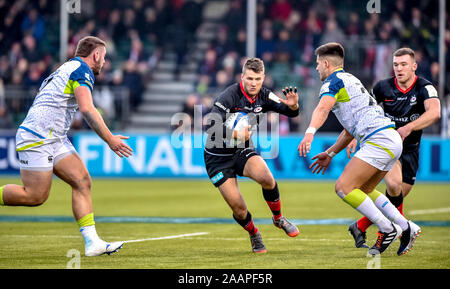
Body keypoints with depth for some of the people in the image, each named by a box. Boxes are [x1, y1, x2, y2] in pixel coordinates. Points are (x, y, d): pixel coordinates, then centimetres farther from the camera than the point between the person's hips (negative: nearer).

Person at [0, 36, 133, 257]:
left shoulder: (68, 69, 23)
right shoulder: (82, 69, -7)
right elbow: (86, 108, -20)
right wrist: (109, 139, -18)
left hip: (55, 139, 10)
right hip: (37, 137, -10)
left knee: (82, 181, -2)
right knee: (35, 196, -12)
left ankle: (92, 242, -8)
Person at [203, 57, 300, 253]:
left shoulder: (263, 96, -5)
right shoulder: (229, 97, -23)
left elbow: (291, 112, -1)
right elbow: (210, 125, -31)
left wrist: (293, 105, -25)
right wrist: (236, 134, -45)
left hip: (243, 151, 4)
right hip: (218, 157, -4)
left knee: (266, 178, -26)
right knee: (238, 208, -9)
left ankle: (278, 219, 0)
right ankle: (254, 235, 24)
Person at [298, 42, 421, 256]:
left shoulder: (333, 81, -3)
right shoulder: (350, 80, 29)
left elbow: (323, 108, -26)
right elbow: (350, 130, 35)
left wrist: (310, 132, -42)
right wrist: (330, 153, 34)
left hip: (378, 140, -10)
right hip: (392, 140, 10)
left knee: (343, 187, -12)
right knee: (363, 190, 21)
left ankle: (388, 230, -11)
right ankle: (406, 228, 16)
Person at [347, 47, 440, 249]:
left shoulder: (424, 88, -14)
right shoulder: (383, 87, -6)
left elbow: (434, 113, -32)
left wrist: (409, 127, -43)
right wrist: (355, 136, 1)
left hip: (410, 149, 1)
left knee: (398, 195, 3)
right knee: (394, 183, -28)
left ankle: (360, 227, 21)